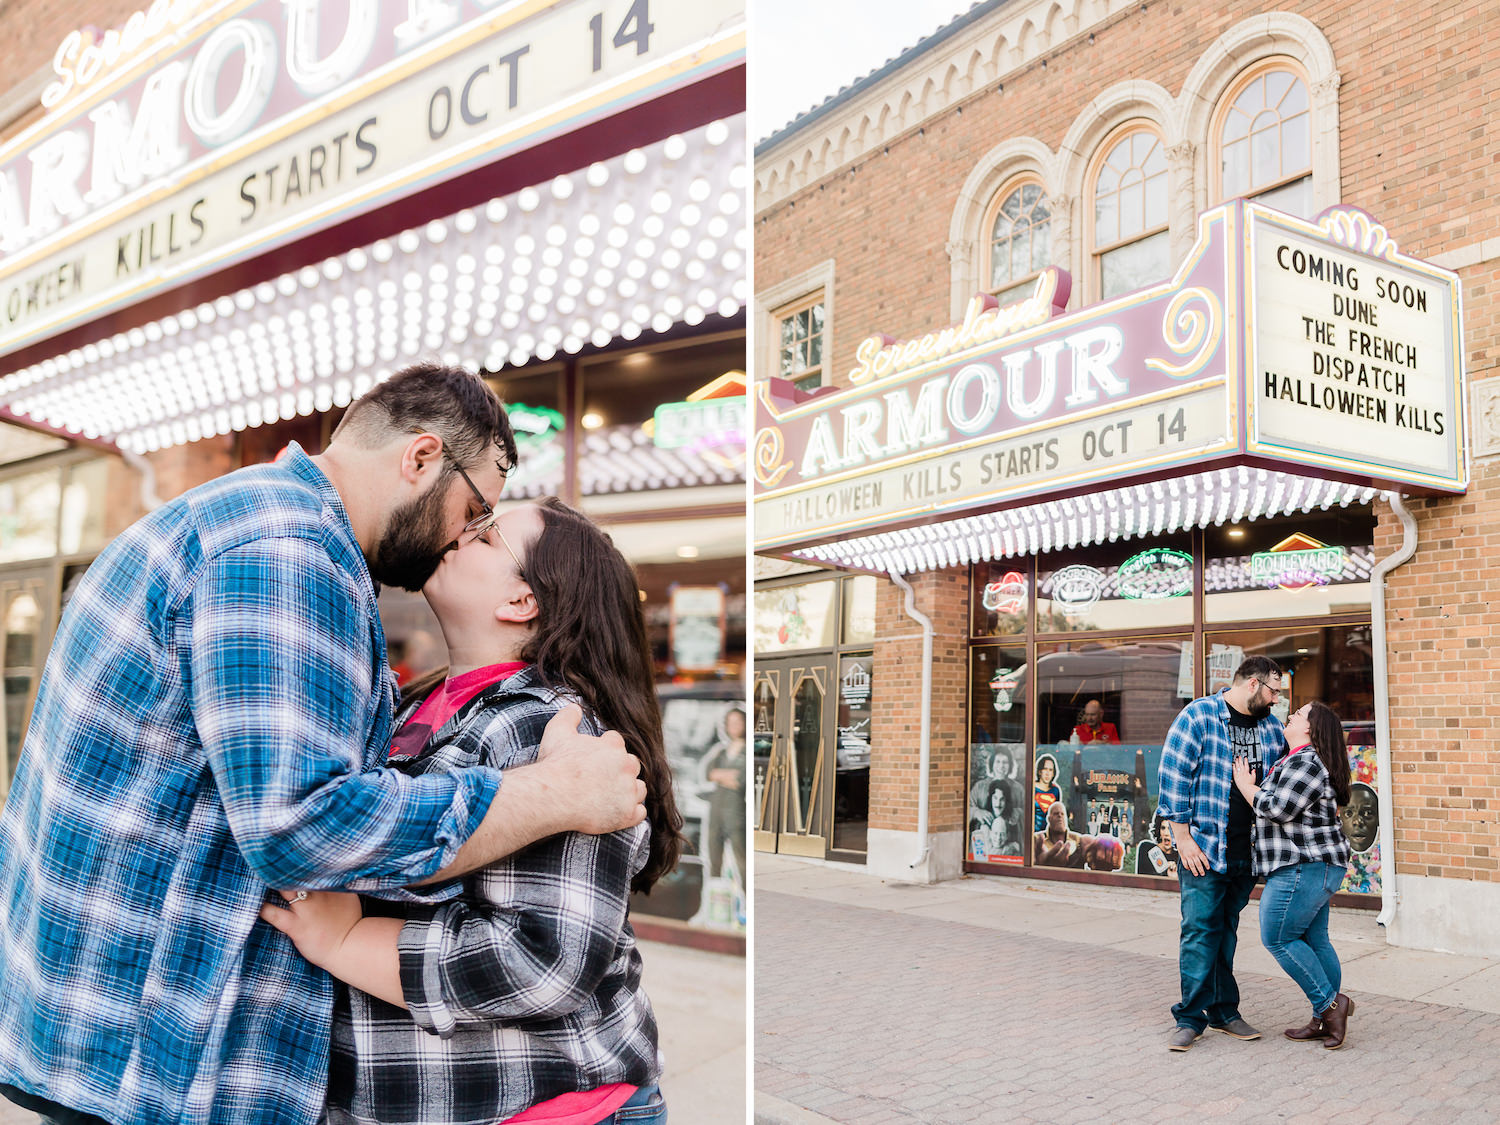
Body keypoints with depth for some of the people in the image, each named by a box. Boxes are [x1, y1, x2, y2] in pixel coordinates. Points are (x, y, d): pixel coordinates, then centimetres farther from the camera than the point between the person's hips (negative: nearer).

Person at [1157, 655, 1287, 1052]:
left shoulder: (1272, 727, 11)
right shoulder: (1198, 716, -8)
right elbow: (1174, 778, -10)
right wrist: (1183, 837, -12)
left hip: (1247, 851, 6)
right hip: (1203, 847, -5)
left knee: (1226, 930, 13)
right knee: (1200, 931, -5)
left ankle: (1224, 1012, 21)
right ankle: (1191, 1017, 2)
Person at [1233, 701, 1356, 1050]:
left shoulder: (1306, 763, -17)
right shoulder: (1301, 761, 17)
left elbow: (1278, 808, -21)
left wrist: (1245, 784, -8)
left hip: (1304, 867, -10)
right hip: (1315, 867, 10)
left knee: (1278, 938, -5)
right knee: (1313, 941, 12)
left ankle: (1329, 1003, -1)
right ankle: (1325, 1020, 16)